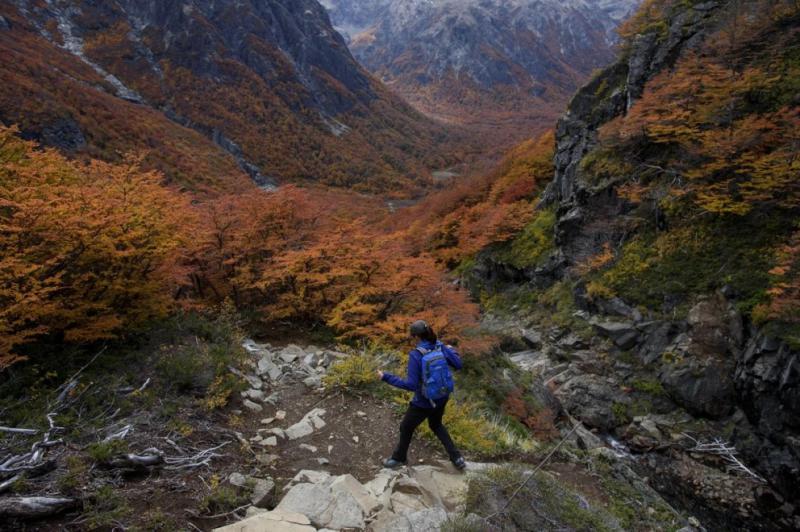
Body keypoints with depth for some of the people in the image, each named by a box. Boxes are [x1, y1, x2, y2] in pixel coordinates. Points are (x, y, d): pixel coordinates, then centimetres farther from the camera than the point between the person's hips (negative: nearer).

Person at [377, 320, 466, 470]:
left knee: (406, 428, 21)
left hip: (423, 402, -6)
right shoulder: (441, 347, -11)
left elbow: (410, 385, -29)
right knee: (436, 425, 34)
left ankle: (399, 458, 45)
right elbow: (458, 365, -2)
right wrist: (452, 350, 17)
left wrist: (386, 377, -23)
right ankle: (457, 458, 33)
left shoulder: (415, 355, -28)